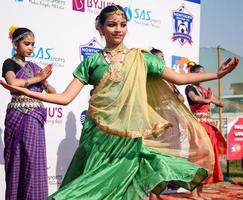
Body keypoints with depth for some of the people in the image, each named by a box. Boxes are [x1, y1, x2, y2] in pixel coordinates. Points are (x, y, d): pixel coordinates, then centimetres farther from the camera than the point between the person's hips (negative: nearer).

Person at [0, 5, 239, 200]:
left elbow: (179, 78, 8)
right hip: (99, 136, 0)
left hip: (128, 138, 0)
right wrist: (25, 91, -10)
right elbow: (65, 97, 0)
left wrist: (216, 74, 2)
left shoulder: (141, 57, 7)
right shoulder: (91, 62, 5)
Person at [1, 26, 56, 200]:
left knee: (34, 160, 2)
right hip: (19, 117, -5)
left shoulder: (33, 66, 17)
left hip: (35, 118, 5)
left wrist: (44, 80, -5)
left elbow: (53, 92, 16)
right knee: (18, 160, 0)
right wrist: (37, 78, -11)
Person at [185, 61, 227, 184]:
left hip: (209, 122, 7)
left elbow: (220, 104, 18)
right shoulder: (190, 88, 0)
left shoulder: (206, 90, 20)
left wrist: (211, 99, -2)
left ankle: (210, 177, 10)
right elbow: (194, 98, -22)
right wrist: (207, 100, -6)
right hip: (197, 122, -7)